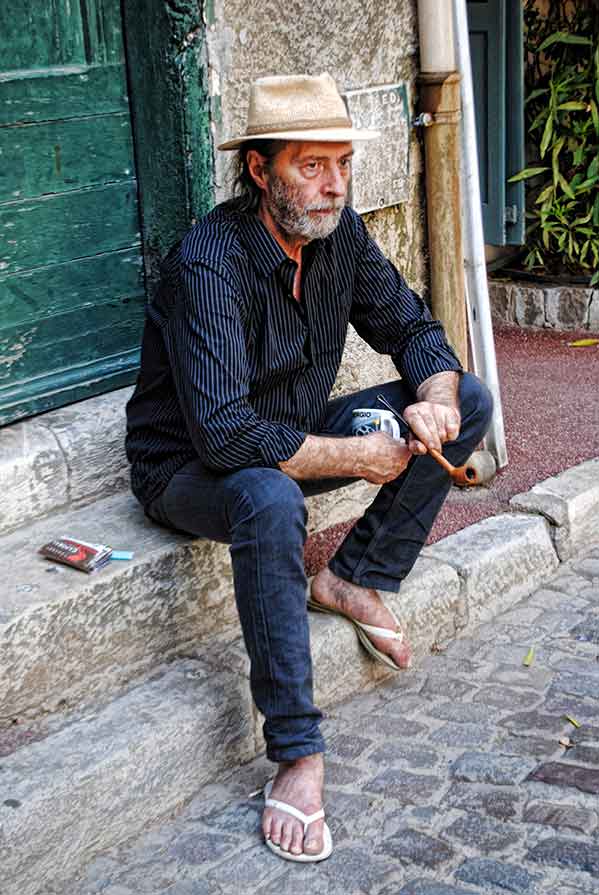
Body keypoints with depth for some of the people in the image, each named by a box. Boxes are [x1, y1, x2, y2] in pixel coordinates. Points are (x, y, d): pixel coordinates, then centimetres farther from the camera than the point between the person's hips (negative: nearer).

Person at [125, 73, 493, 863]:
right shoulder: (209, 265, -28)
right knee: (271, 501, -43)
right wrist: (354, 456, -27)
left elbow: (411, 326, 6)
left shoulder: (339, 231, -5)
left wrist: (435, 398, -17)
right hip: (192, 471, -7)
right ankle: (298, 754, -32)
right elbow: (224, 436, -35)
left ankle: (354, 579, 0)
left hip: (297, 437, 8)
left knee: (470, 401, -2)